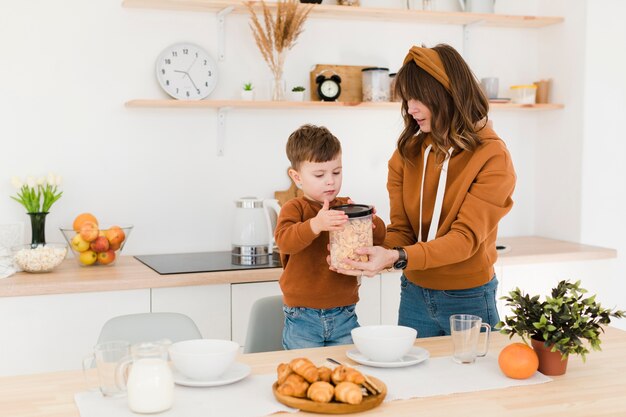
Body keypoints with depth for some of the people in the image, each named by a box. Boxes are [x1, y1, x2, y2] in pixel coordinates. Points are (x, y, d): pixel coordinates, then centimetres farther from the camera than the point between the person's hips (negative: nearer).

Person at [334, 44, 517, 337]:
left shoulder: (492, 157, -15)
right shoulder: (407, 152, -1)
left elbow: (466, 238, -22)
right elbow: (401, 228, -2)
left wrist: (398, 258, -34)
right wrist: (379, 254, -24)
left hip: (468, 299, -4)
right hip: (415, 294, 4)